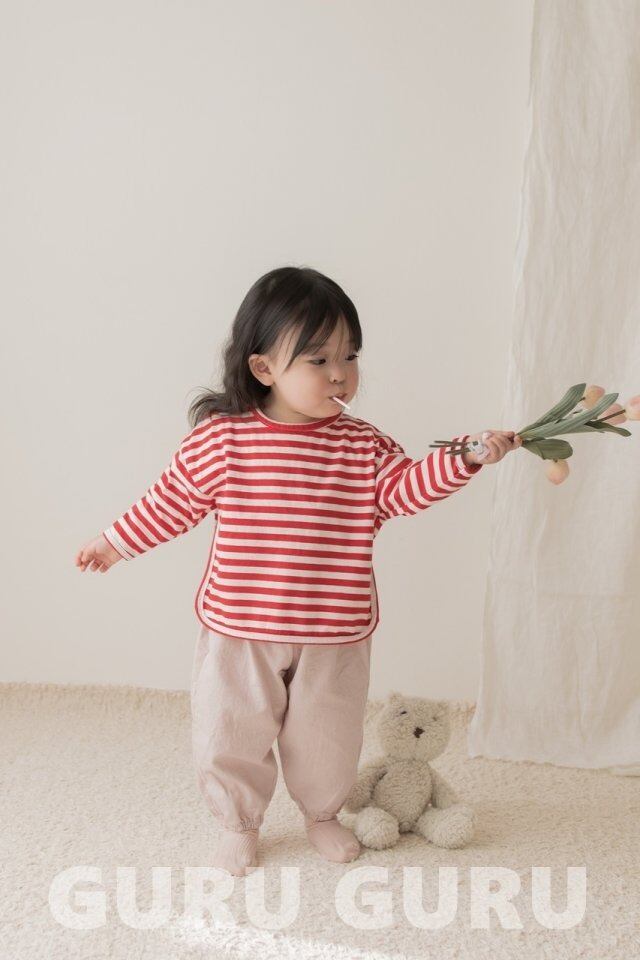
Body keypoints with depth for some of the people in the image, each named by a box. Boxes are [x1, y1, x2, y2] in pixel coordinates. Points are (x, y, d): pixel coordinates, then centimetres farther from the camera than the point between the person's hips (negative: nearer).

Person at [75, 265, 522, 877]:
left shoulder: (364, 446, -4)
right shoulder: (219, 438, -9)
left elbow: (406, 488, -9)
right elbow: (171, 502, 2)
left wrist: (463, 460, -24)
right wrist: (114, 544, 9)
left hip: (334, 633, 2)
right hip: (237, 629, -1)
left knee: (328, 737, 17)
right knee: (230, 735, 12)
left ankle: (322, 814, 47)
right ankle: (238, 822, 39)